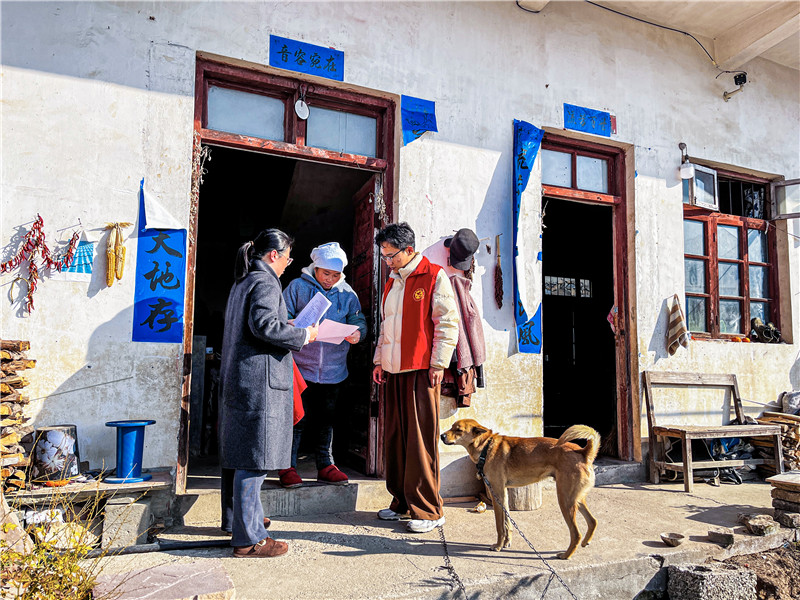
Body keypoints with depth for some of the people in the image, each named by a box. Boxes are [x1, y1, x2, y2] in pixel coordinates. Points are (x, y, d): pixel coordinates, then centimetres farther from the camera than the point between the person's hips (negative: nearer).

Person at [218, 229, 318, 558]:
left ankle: (236, 518, 35)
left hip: (237, 378, 10)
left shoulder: (242, 282, 18)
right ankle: (248, 538, 3)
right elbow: (265, 325, -24)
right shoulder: (265, 282, -12)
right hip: (259, 381, -10)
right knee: (254, 458, -5)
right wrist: (303, 335, -12)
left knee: (238, 452, 19)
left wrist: (293, 331, 20)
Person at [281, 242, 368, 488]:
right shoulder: (297, 287, 0)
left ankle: (325, 465, 26)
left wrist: (357, 332, -18)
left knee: (326, 420, 14)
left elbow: (359, 320, 6)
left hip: (333, 369, 3)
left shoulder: (347, 293, 8)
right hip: (301, 366, -3)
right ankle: (288, 467, 15)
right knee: (297, 418, 0)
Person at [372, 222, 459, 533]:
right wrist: (380, 360, 18)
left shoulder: (434, 276, -5)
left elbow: (448, 323, -9)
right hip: (394, 371, 7)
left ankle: (427, 510, 6)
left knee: (421, 440, -4)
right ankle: (402, 502, 23)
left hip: (421, 370, -7)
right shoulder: (392, 282, 19)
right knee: (395, 437, 10)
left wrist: (438, 364, -12)